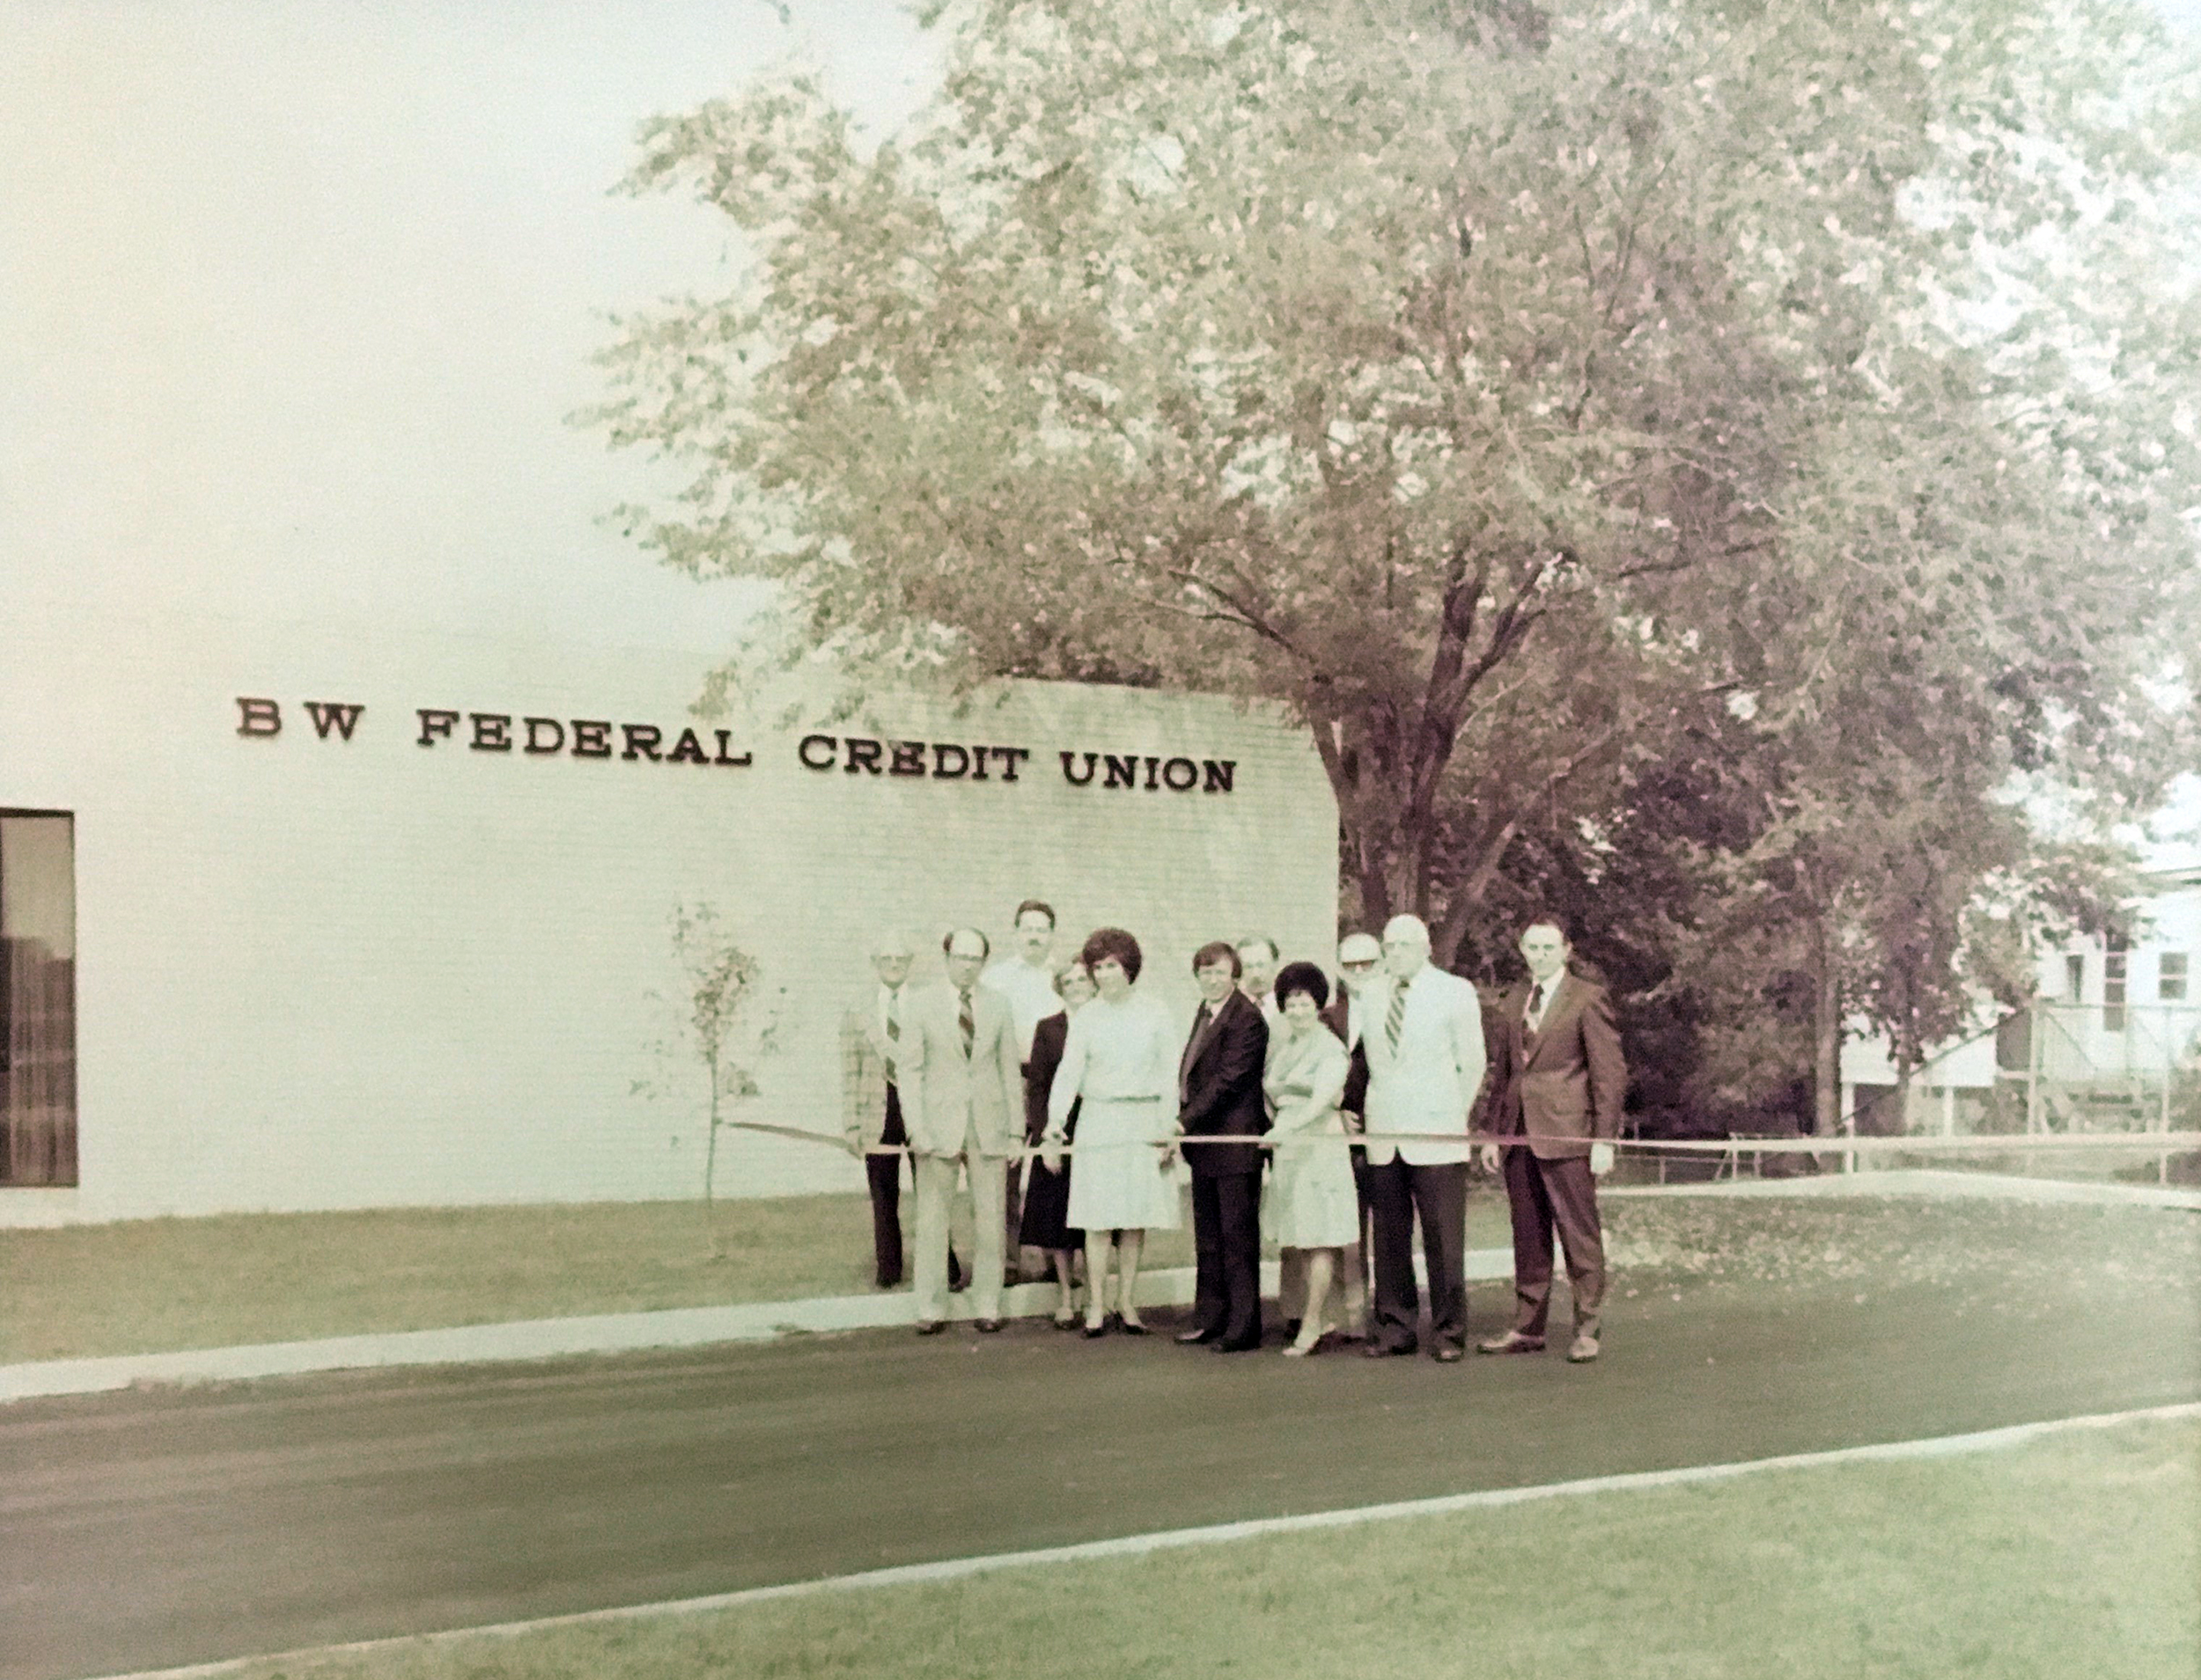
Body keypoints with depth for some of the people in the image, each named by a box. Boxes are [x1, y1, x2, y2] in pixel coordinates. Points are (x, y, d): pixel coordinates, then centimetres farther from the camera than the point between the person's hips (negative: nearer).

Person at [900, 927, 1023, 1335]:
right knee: (932, 1219, 0)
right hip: (939, 1124, -2)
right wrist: (916, 1128, -8)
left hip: (989, 1124, 2)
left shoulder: (997, 1006, 8)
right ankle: (930, 1309, 9)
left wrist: (1016, 1128, 6)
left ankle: (989, 1307, 12)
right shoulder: (922, 1004, 1)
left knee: (989, 1217, 3)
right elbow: (911, 1069, 0)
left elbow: (1009, 1069, 10)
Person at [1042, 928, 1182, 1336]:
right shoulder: (1086, 1018, 3)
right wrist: (1053, 1128, -12)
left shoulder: (1154, 1013, 4)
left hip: (1145, 1124, 1)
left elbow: (1169, 1073, 6)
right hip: (1099, 1122, -1)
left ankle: (1126, 1302, 15)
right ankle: (1096, 1306, 6)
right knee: (1099, 1218, -2)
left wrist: (1171, 1129, 0)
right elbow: (1068, 1072, -2)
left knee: (1137, 1218, 4)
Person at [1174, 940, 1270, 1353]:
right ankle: (1210, 1317, 26)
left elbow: (1228, 1079, -21)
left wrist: (1185, 1122, -21)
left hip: (1235, 1141, -9)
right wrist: (1183, 1125, 12)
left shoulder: (1246, 1019, -16)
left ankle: (1243, 1327, 3)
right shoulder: (1205, 1013, 14)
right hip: (1205, 1141, 9)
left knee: (1238, 1237, -3)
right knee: (1207, 1235, 16)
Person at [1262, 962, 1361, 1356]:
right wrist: (1274, 1120, 10)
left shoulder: (1331, 1048, -6)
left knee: (1319, 1238, -6)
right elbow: (1268, 1088, 25)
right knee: (1297, 1238, 7)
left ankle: (1312, 1324, -3)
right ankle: (1314, 1318, 14)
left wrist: (1289, 1127, -31)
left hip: (1319, 1143, -7)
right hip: (1285, 1143, 7)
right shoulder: (1279, 1040, 13)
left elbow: (1323, 1099, -19)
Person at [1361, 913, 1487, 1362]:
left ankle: (1449, 1332, 5)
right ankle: (1394, 1328, 14)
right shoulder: (1371, 999, 12)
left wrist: (1453, 1115, 8)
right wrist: (1375, 1113, 11)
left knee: (1444, 1239, -3)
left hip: (1435, 1139, -3)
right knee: (1389, 1238, 5)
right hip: (1382, 1137, 3)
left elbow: (1472, 1063, 6)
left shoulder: (1455, 992, 2)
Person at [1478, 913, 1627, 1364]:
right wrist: (1494, 1132, 17)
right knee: (1528, 1237, 10)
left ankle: (1586, 1330, 6)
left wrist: (1604, 1139, -10)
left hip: (1567, 1136, -6)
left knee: (1579, 1235, -2)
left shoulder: (1588, 999, -3)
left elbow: (1610, 1073, -5)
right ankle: (1527, 1328, 17)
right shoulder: (1513, 1002, 16)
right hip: (1520, 1136, 6)